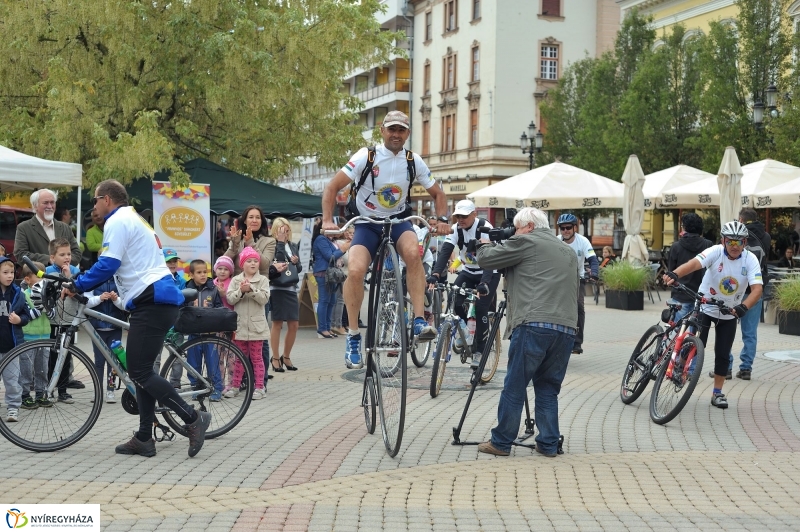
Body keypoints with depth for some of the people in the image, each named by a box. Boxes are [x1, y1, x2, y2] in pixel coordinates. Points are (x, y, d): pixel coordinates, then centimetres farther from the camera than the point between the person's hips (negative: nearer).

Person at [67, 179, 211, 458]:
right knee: (141, 370, 12)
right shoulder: (134, 219, 24)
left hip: (151, 302, -10)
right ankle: (144, 438, 14)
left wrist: (76, 286, -7)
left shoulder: (118, 221, -7)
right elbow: (120, 266, 29)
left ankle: (193, 418, -10)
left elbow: (107, 265, -17)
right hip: (156, 300, 10)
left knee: (139, 372, -9)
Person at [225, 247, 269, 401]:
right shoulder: (236, 280, 5)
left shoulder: (262, 280, -1)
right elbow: (230, 299, -4)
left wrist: (251, 289, -22)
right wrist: (241, 291, -19)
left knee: (256, 357, 4)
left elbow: (264, 298, -12)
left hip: (256, 324, -2)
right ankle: (235, 386, 17)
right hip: (240, 324, 2)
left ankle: (259, 387, 7)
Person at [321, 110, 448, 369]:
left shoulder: (414, 161, -5)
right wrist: (327, 220, -22)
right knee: (355, 270, -26)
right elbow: (332, 187, -12)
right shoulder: (366, 156, -13)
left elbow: (438, 193, 6)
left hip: (398, 220, 2)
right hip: (367, 222, -1)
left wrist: (442, 219, -11)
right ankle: (353, 337, -12)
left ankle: (420, 321, -29)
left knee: (413, 252, -33)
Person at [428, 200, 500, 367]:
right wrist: (435, 274, -40)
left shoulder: (485, 228, -25)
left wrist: (484, 283, -49)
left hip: (489, 273, -4)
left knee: (481, 309, -16)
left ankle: (479, 351, -4)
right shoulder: (456, 229, -12)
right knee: (456, 303, -16)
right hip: (468, 272, 4)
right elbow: (445, 251, -23)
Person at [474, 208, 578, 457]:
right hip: (567, 329, 7)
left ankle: (501, 442, 6)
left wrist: (486, 245, 28)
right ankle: (549, 443, 13)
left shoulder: (525, 243, 3)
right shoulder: (569, 253, 25)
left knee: (514, 387, 1)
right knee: (548, 389, 14)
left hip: (534, 325, -7)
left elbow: (485, 259, 3)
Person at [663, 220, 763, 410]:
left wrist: (744, 307, -46)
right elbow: (694, 263, -40)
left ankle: (717, 393, 21)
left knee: (723, 355, 6)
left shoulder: (750, 260, -17)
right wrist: (674, 274, -60)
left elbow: (757, 289, -27)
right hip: (704, 307, -2)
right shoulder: (715, 252, -22)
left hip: (729, 314, 2)